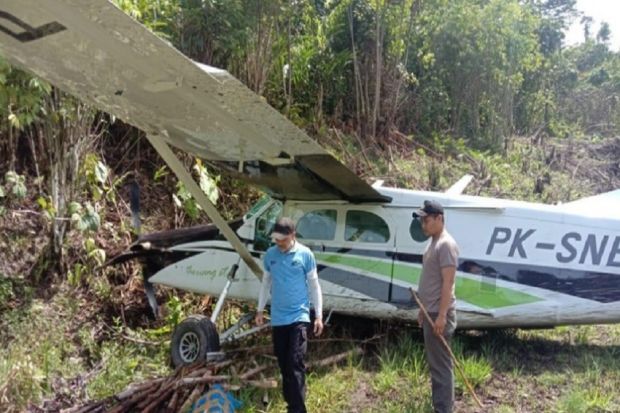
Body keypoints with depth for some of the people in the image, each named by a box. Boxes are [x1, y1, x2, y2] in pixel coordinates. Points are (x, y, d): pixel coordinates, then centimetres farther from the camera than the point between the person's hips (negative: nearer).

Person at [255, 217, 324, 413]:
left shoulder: (305, 254, -6)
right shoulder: (270, 254, 3)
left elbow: (314, 285, -1)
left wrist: (319, 315, -2)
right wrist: (260, 310, 15)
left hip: (298, 316, -4)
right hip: (278, 318, 4)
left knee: (296, 363, -12)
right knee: (283, 364, 12)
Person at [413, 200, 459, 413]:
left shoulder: (446, 244, -17)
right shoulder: (433, 243, 13)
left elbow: (447, 283, -21)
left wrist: (441, 315, -24)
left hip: (439, 314, -10)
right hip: (430, 313, 10)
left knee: (440, 364, -4)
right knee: (434, 363, 16)